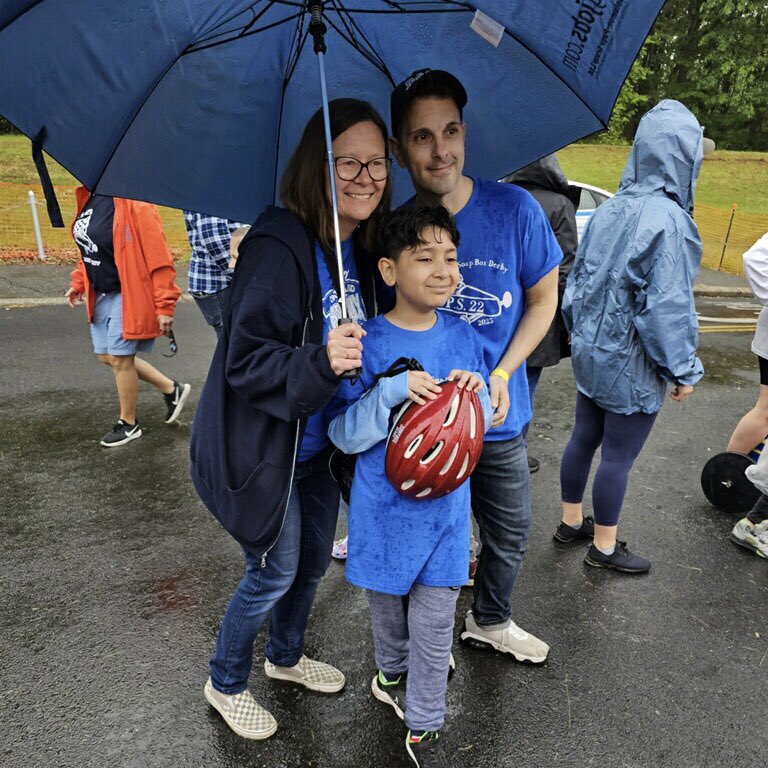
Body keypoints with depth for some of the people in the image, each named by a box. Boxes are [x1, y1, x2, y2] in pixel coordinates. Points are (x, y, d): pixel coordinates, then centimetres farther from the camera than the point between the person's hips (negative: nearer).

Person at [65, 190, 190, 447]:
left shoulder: (133, 205, -21)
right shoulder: (89, 198, 6)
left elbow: (159, 258, -21)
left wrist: (164, 307, -21)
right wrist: (78, 283, 14)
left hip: (128, 296, -9)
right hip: (100, 294, 9)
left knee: (120, 358, 1)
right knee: (108, 356, 15)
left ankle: (128, 424, 23)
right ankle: (172, 389, 29)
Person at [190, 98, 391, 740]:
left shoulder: (360, 248, 1)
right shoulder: (279, 246, -25)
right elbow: (245, 360, -26)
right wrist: (319, 362, -40)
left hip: (317, 443, 8)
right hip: (262, 448, -8)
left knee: (314, 560, 22)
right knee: (275, 572, 8)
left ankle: (286, 656, 50)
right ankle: (226, 684, 37)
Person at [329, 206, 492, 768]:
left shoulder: (463, 336, -2)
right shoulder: (369, 343, -13)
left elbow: (482, 424, 5)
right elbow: (344, 435, -14)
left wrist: (475, 392, -17)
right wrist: (392, 392, -28)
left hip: (446, 505, 2)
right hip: (385, 506, -2)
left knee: (435, 620, 10)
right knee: (387, 604, 20)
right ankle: (394, 674, 51)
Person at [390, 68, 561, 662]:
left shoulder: (515, 209, -13)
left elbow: (543, 300, -2)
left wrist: (502, 376, -13)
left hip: (496, 413, 2)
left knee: (510, 532, 19)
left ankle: (491, 621, 49)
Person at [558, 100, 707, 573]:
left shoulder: (612, 209, 0)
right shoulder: (667, 220, -22)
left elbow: (580, 276, 8)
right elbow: (668, 306, -21)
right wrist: (684, 369, -9)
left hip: (592, 351, 7)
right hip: (633, 364, -7)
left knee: (584, 439, 18)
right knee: (619, 456, 7)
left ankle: (572, 522, 36)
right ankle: (604, 547, 24)